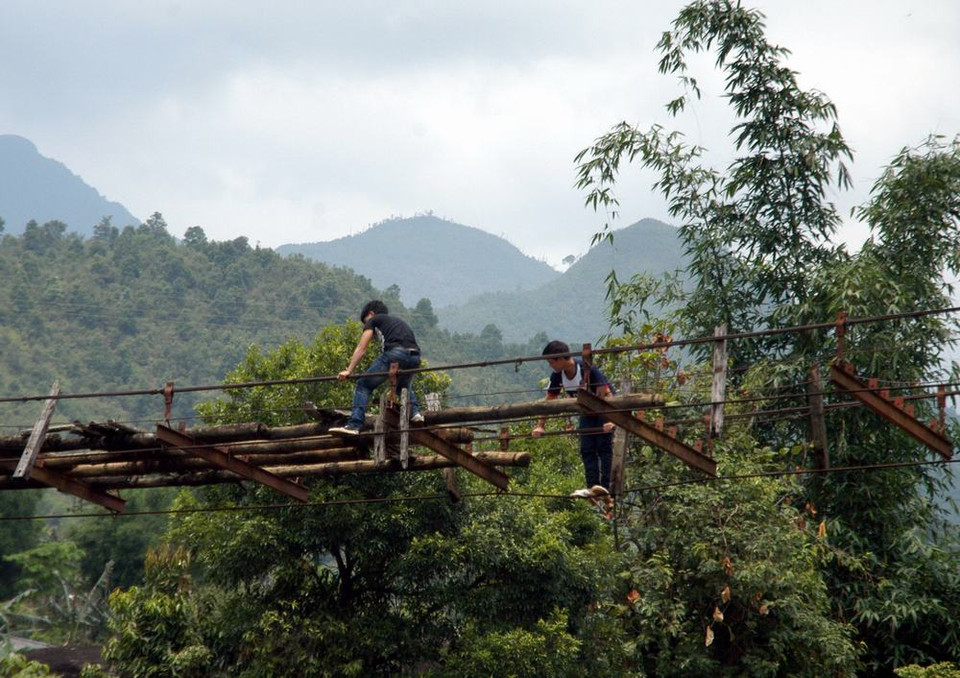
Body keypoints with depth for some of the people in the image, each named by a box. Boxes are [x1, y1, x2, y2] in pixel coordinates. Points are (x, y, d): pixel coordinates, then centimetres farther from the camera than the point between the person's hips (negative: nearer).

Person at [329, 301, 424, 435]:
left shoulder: (374, 320, 22)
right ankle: (414, 411, 8)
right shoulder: (398, 321, 39)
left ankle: (354, 425, -10)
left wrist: (349, 371, 13)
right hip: (415, 357, 6)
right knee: (404, 386, 34)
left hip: (395, 353, -6)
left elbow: (361, 349, 14)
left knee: (364, 385, 2)